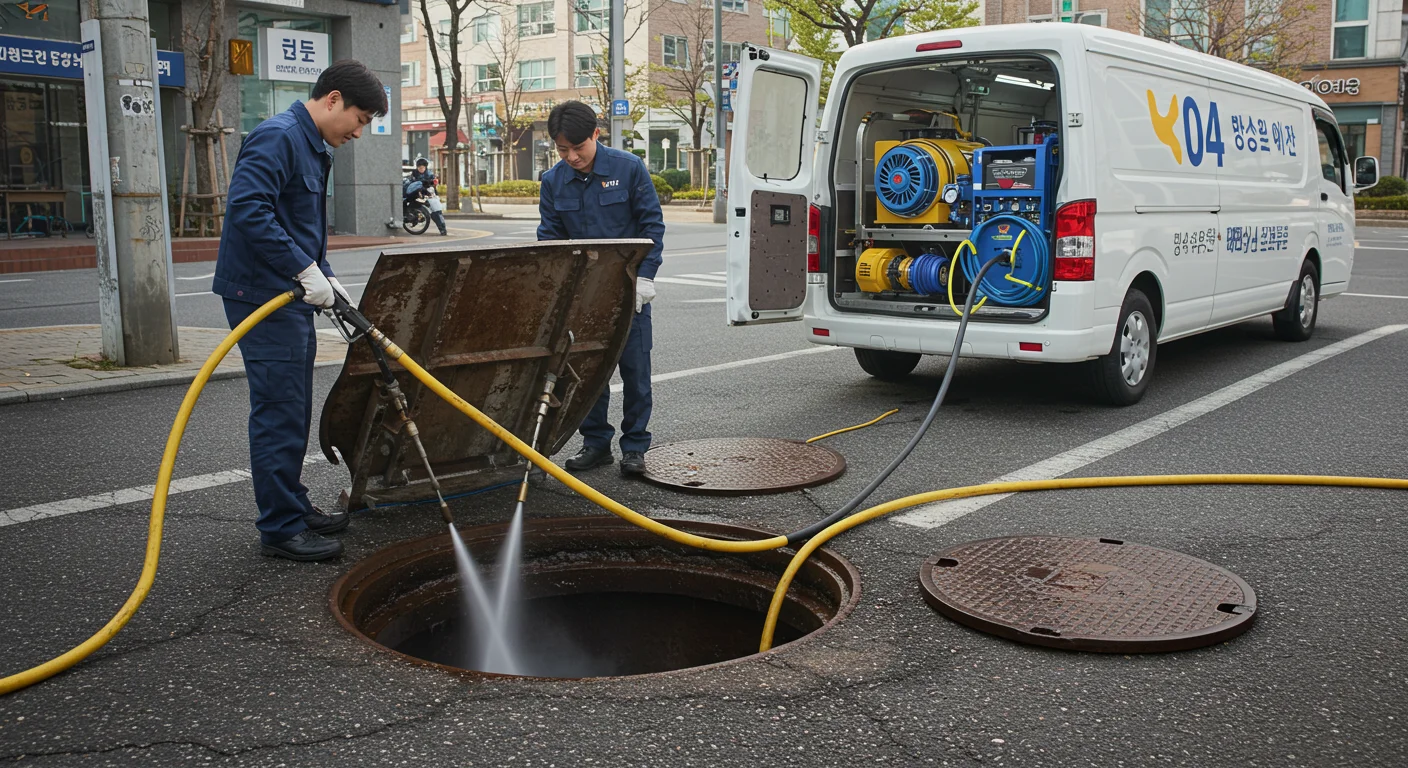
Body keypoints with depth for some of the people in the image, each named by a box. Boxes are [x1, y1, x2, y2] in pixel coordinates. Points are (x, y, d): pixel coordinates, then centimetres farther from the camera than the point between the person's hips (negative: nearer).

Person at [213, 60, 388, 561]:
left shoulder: (315, 148, 17)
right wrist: (306, 269, -26)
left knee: (293, 412, 17)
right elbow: (248, 209, -28)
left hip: (290, 296, 10)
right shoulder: (277, 138, -16)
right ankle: (280, 529, 2)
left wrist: (326, 277, 13)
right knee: (279, 413, -6)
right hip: (263, 295, -10)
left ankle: (294, 507, 29)